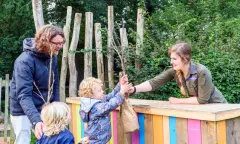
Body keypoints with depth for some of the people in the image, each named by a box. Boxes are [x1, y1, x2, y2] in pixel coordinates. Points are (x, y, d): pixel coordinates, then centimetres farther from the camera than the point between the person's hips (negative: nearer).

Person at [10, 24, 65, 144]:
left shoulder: (52, 57, -2)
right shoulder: (25, 61, -23)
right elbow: (23, 95, -30)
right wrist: (36, 120, -42)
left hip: (44, 110, 6)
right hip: (23, 112, -6)